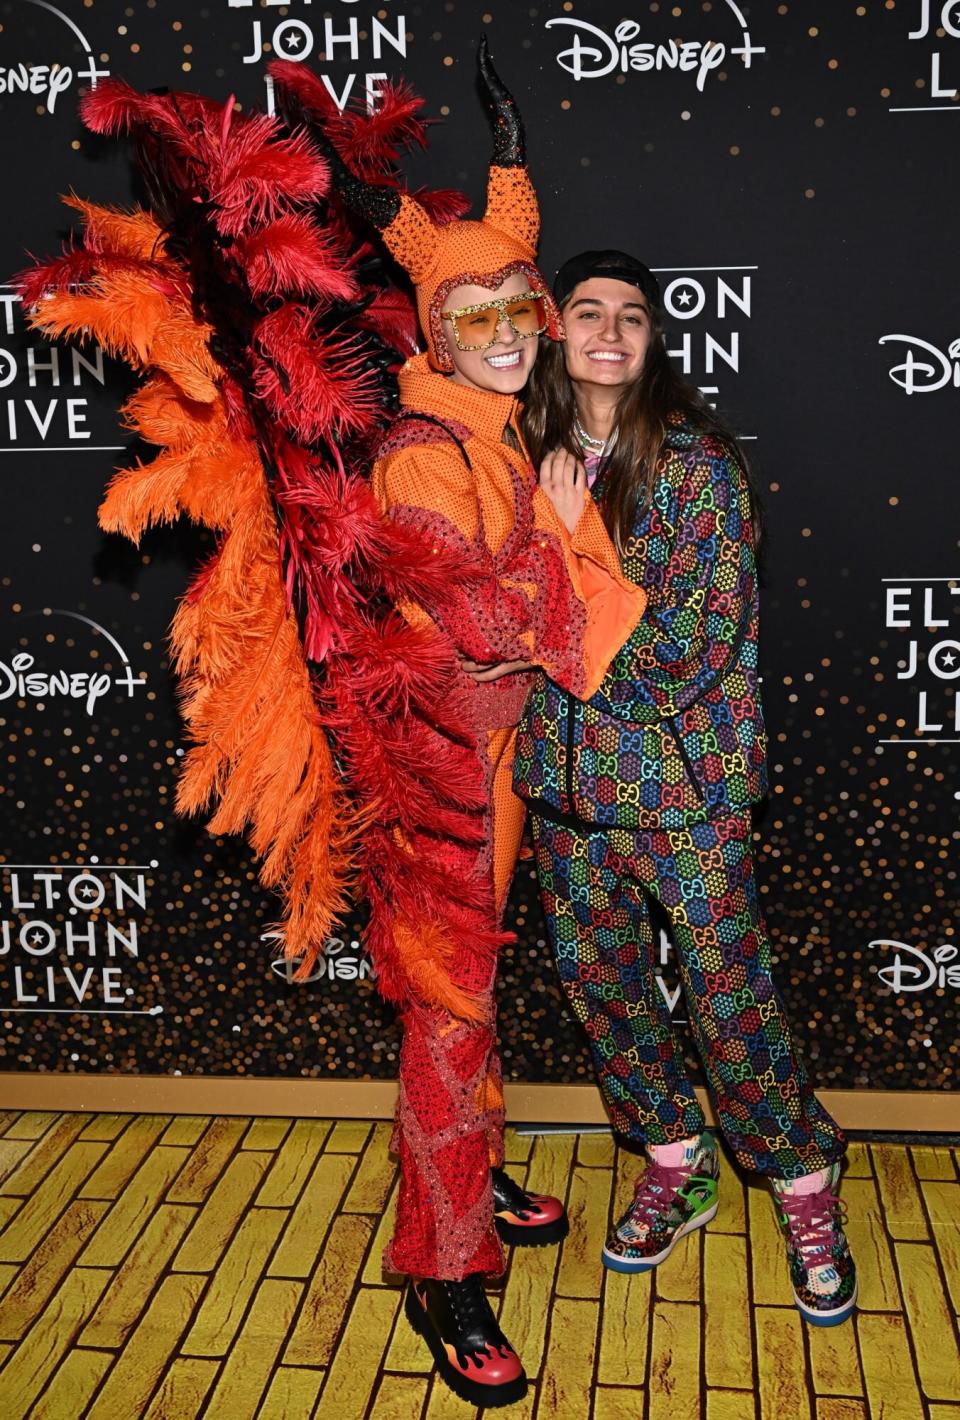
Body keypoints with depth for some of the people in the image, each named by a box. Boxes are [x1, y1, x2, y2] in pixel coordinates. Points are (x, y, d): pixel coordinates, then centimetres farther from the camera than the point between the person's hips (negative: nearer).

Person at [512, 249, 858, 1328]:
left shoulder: (696, 462, -10)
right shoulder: (535, 455, 6)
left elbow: (696, 641, -17)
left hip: (681, 768, -5)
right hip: (565, 766, 6)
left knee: (726, 986, 2)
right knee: (597, 975, 14)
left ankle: (803, 1185, 26)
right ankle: (676, 1166, 36)